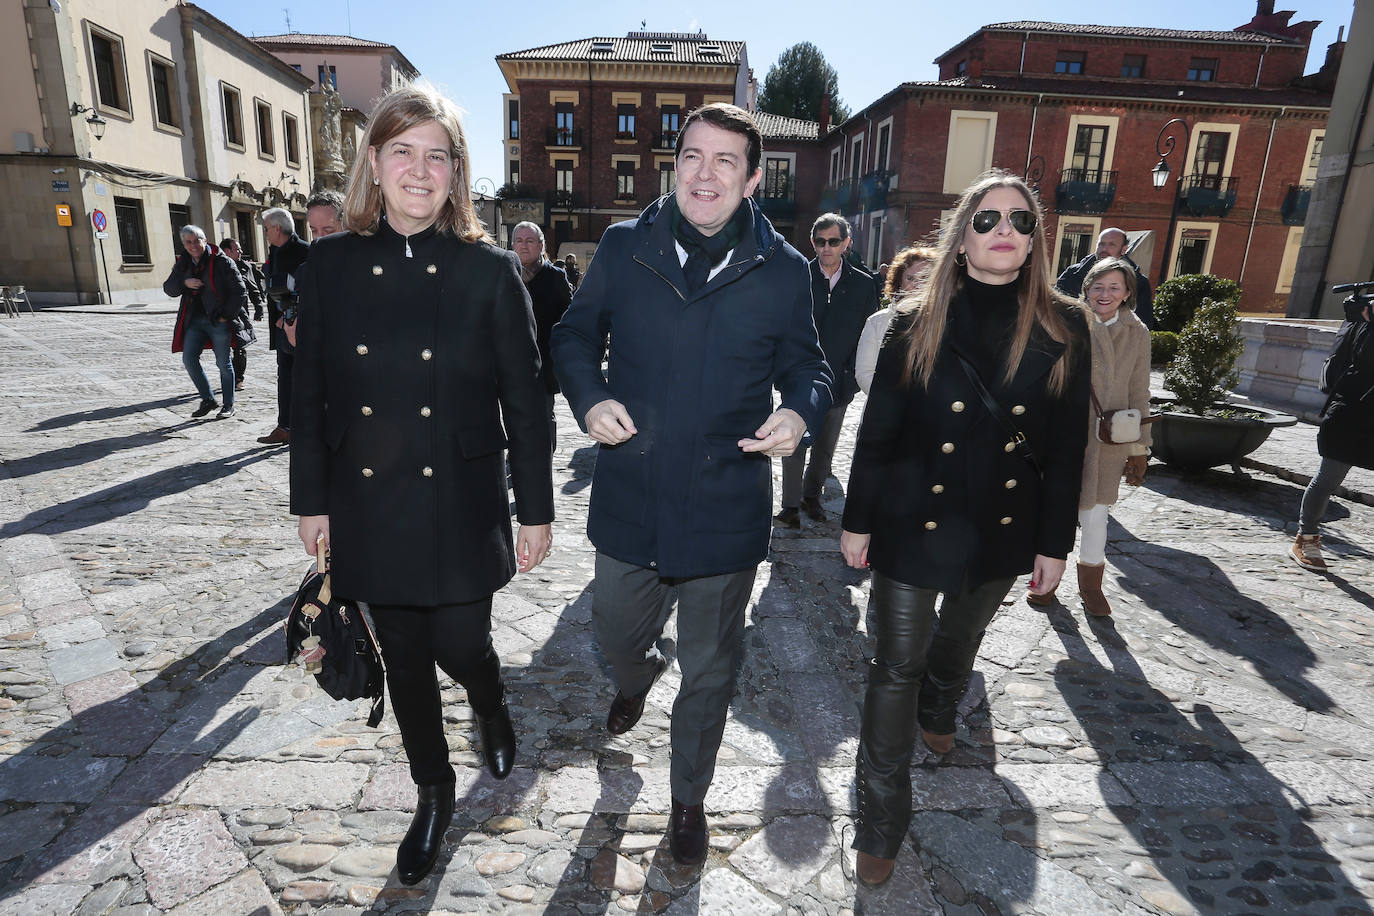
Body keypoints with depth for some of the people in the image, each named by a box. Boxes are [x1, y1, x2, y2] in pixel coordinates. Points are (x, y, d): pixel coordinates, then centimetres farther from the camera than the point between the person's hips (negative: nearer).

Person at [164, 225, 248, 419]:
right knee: (189, 359, -1)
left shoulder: (221, 261, -6)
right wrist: (184, 282, -9)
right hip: (194, 320, 5)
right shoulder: (183, 263, 10)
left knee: (224, 364, 2)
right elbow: (168, 288, 12)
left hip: (219, 320, -5)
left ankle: (229, 406, 13)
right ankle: (208, 399, 14)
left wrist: (226, 315, -11)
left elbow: (240, 292, -7)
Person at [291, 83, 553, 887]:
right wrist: (311, 501, 6)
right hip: (369, 509, 3)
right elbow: (312, 392, 5)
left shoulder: (490, 270, -7)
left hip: (462, 510, -2)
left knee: (462, 647, 4)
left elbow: (525, 398, -5)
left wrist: (537, 510, -4)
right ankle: (434, 791, 40)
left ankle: (494, 713, 44)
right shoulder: (332, 263, 0)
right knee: (404, 659, 15)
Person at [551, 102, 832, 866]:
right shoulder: (624, 248, -2)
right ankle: (638, 677, 64)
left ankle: (689, 798, 44)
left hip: (726, 511, -1)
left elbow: (808, 367, 5)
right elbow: (576, 335, 9)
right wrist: (589, 397, -11)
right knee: (616, 633, 23)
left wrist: (800, 412, -17)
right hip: (630, 501, 2)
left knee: (709, 671, 16)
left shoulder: (783, 270, -4)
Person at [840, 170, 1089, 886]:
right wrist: (858, 521, -4)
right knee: (898, 665, 3)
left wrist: (1055, 543, 2)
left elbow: (1066, 448, 1)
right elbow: (876, 431, -5)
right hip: (914, 523, -2)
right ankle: (881, 824, 19)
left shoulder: (1062, 330, -2)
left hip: (1004, 528, 3)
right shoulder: (916, 325, -7)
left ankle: (937, 711, 59)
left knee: (962, 638, 25)